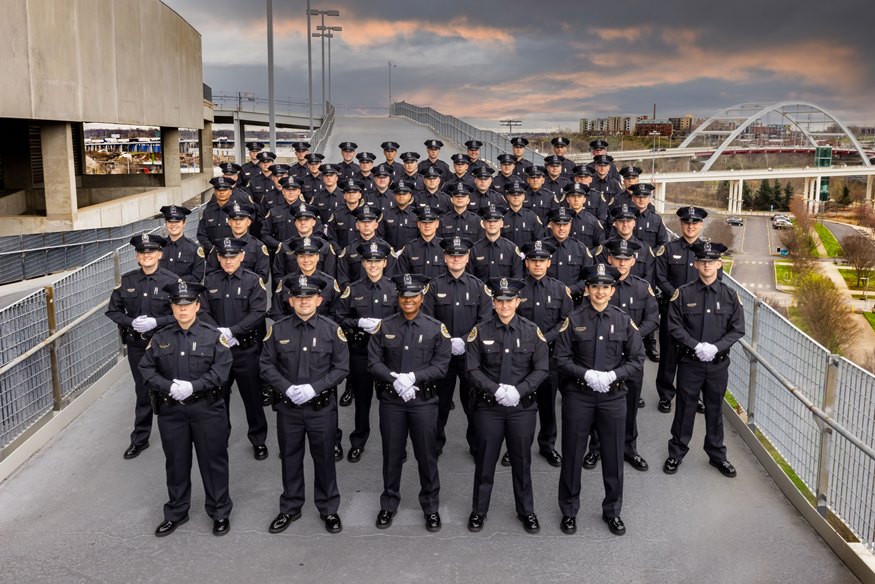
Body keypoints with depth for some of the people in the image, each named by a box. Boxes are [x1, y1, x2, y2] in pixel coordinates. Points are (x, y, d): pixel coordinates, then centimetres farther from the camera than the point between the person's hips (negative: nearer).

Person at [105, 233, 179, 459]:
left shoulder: (172, 280, -11)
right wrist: (132, 322, -12)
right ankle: (139, 439, 27)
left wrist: (156, 322, -22)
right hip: (136, 345, 3)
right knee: (143, 392, 14)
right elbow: (113, 310, 6)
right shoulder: (127, 280, 0)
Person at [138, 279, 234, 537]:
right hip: (170, 409, 3)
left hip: (207, 408, -2)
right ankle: (176, 512, 31)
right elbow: (146, 368, 0)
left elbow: (221, 369, -13)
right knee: (176, 462, 15)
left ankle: (220, 512, 23)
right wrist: (169, 387, -16)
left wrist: (193, 386, -23)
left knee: (213, 461, 6)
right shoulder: (160, 337, 4)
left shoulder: (213, 336, -5)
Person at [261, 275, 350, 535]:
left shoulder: (332, 329, -5)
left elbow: (341, 367, -5)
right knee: (290, 458, 14)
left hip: (322, 407, -1)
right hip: (287, 408, 1)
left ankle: (328, 509, 26)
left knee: (324, 458, 10)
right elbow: (266, 365, 0)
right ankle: (290, 508, 31)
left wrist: (314, 387, -16)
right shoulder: (278, 329, -1)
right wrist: (287, 388, -15)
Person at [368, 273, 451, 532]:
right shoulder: (384, 327, 2)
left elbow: (441, 365, -6)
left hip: (424, 401, -1)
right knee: (392, 454, 11)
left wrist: (413, 377, -19)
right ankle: (388, 505, 27)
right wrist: (395, 380, -17)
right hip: (391, 401, 1)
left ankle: (431, 507, 23)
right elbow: (374, 362, -2)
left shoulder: (436, 329, -1)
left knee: (426, 455, 7)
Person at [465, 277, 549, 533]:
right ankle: (479, 511, 25)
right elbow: (472, 369, -5)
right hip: (488, 406, -1)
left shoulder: (533, 331, -1)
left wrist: (519, 390, -16)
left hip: (523, 406, 1)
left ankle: (526, 511, 28)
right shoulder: (480, 331, -4)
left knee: (522, 460, 12)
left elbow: (542, 369, -2)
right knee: (485, 460, 9)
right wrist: (496, 389, -17)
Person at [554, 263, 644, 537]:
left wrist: (613, 375, -14)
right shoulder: (574, 320, -4)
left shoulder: (624, 321, 1)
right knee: (572, 455, 8)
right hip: (578, 395, -1)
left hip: (613, 396, 1)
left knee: (613, 456, 10)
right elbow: (561, 358, -4)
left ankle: (612, 511, 29)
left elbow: (637, 359, 2)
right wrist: (586, 374, -18)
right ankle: (569, 511, 25)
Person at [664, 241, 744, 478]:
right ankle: (676, 453, 23)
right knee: (685, 408, 8)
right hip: (689, 362, -2)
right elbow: (674, 326, -7)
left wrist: (716, 347, -14)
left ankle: (717, 455, 29)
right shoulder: (683, 293, -5)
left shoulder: (730, 295, 0)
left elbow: (737, 329, 0)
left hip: (718, 363, 2)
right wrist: (696, 346, -18)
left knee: (715, 410, 14)